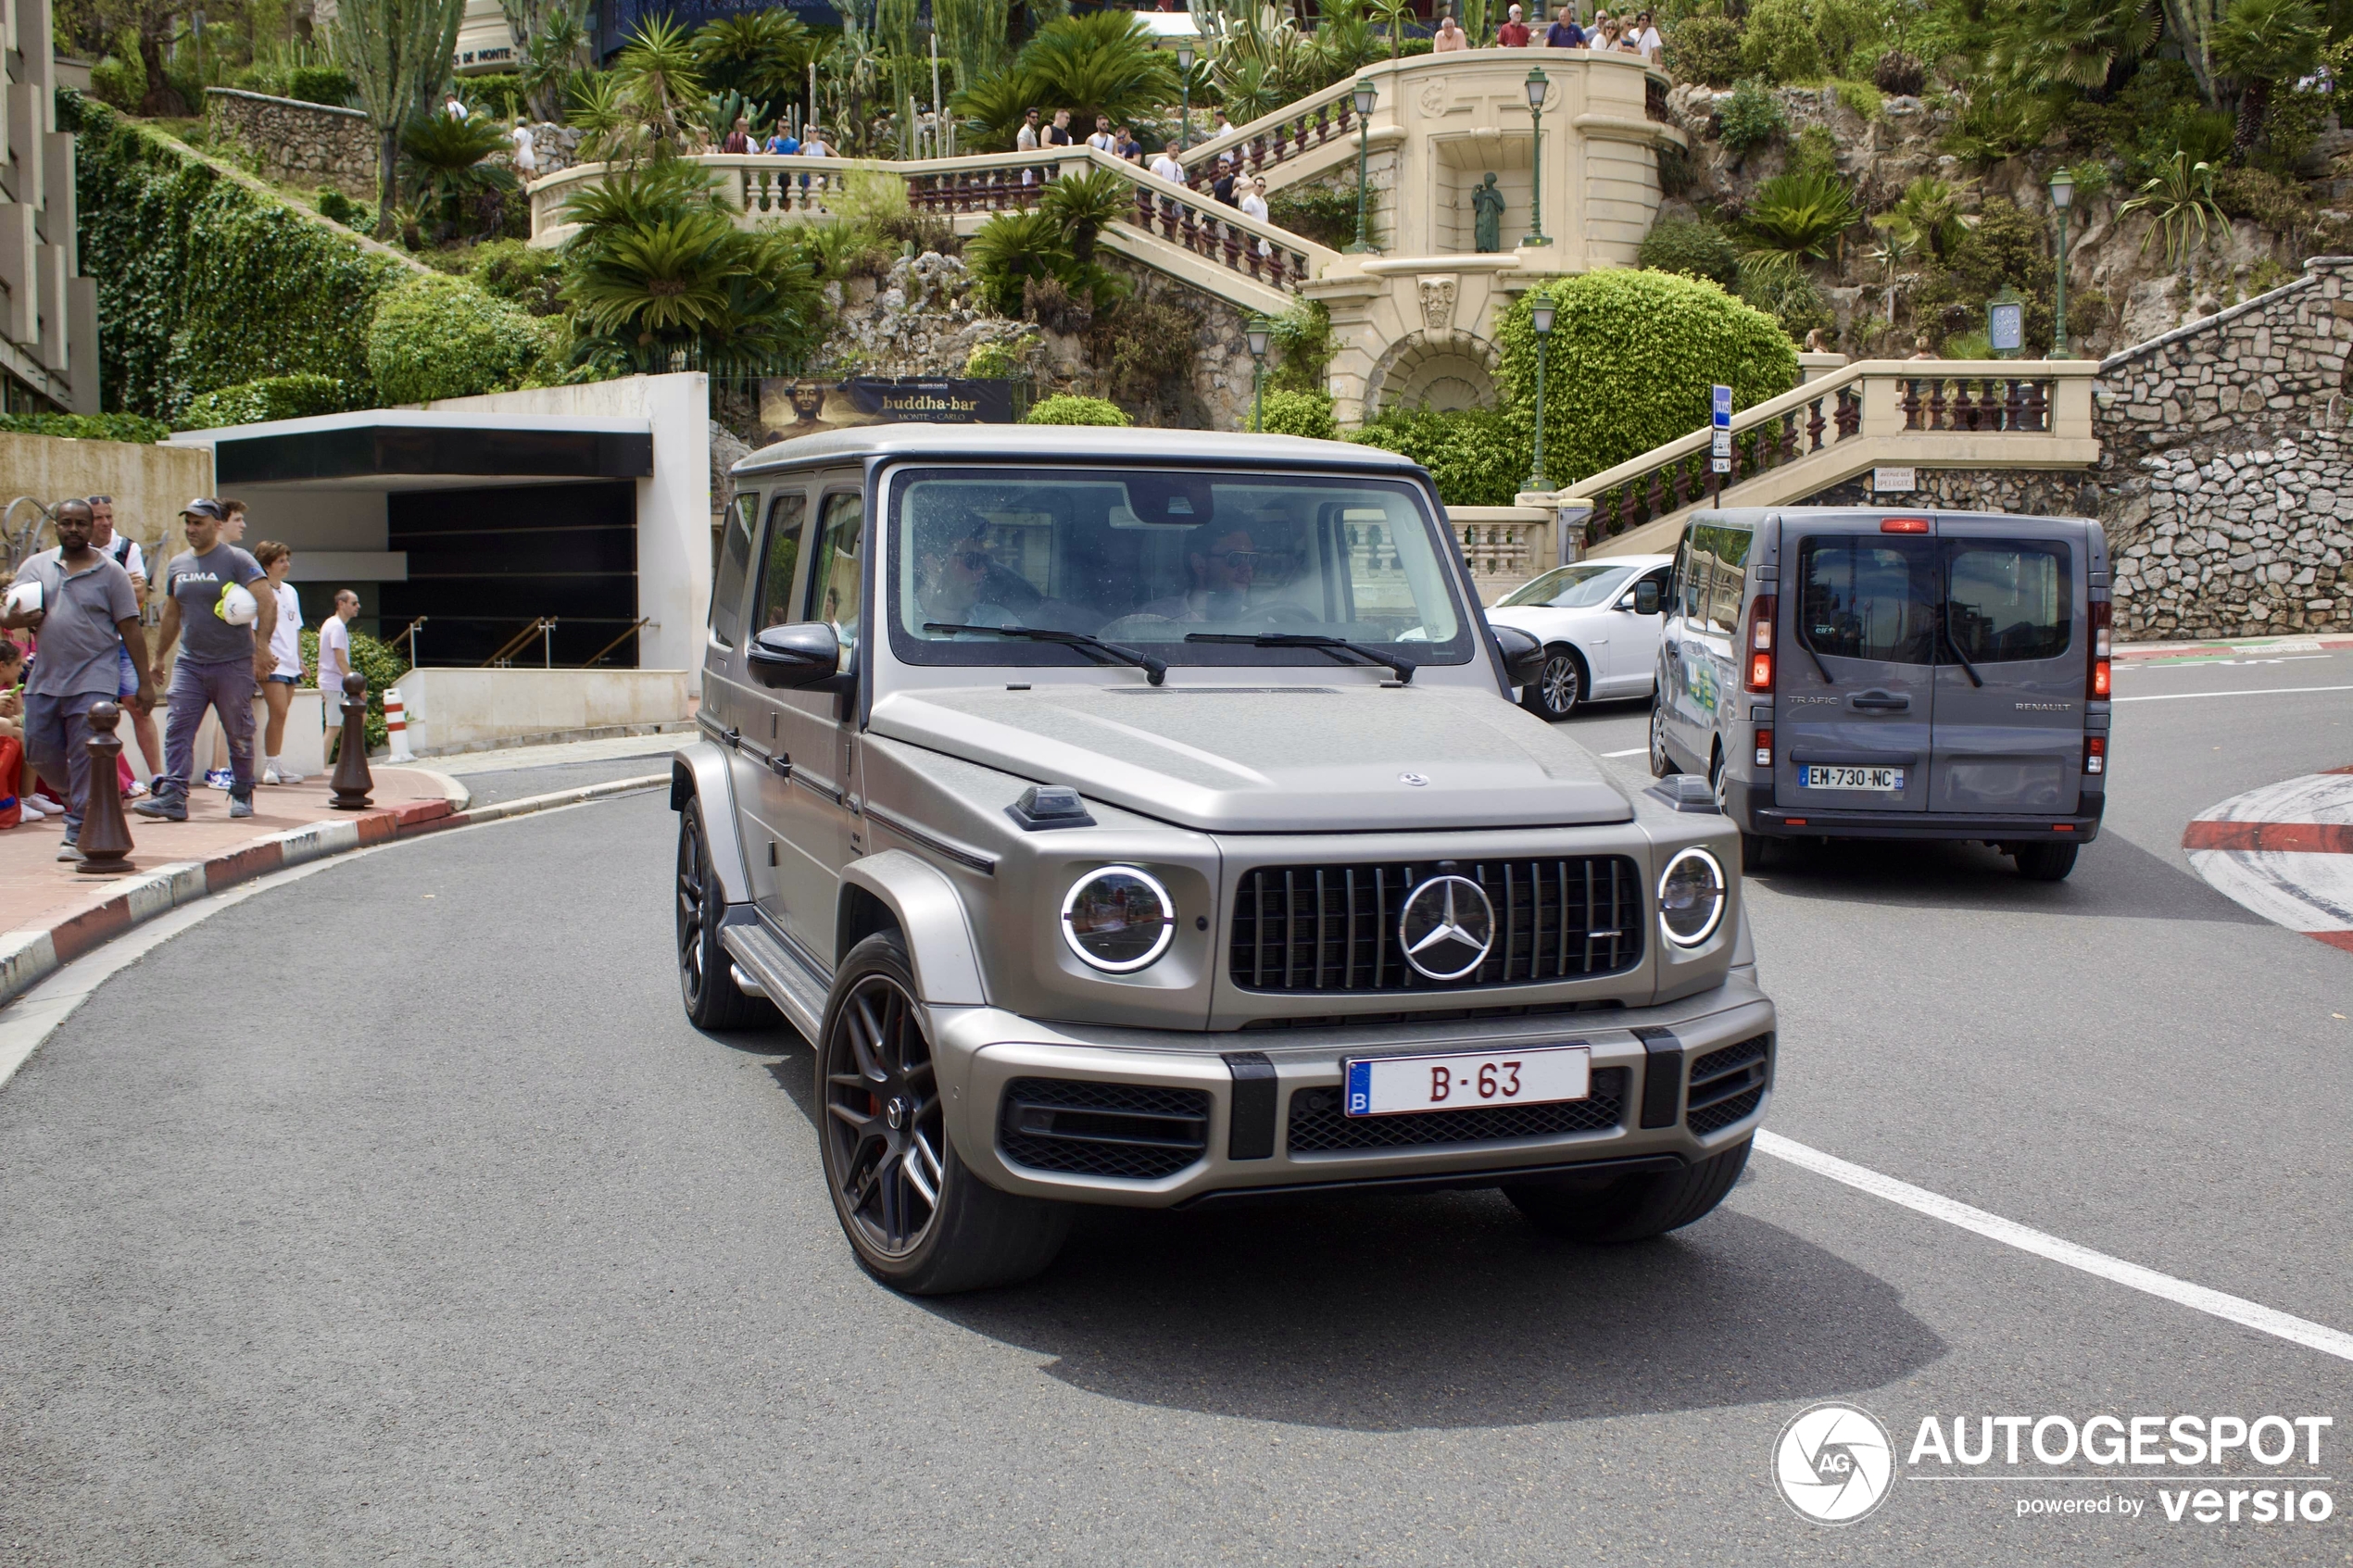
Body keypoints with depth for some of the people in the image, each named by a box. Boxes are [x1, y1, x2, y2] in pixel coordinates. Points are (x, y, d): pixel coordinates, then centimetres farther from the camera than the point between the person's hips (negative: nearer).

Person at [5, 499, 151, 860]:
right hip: (44, 681, 4)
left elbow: (131, 630, 1)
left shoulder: (111, 572, 2)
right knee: (40, 752, 7)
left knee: (85, 759, -7)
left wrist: (144, 683, -2)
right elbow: (10, 616, 12)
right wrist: (14, 619, -14)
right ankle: (81, 799, 34)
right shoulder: (34, 567, 11)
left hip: (92, 682, -4)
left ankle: (78, 835, -1)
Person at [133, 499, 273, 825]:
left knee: (238, 733, 3)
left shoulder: (237, 560, -6)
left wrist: (261, 646, -24)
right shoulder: (177, 565, 13)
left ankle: (242, 795, 16)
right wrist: (157, 659, 22)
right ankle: (173, 796, -11)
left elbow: (267, 602, -14)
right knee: (177, 728, -7)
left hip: (234, 663, -5)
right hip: (190, 663, 5)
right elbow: (171, 616, 21)